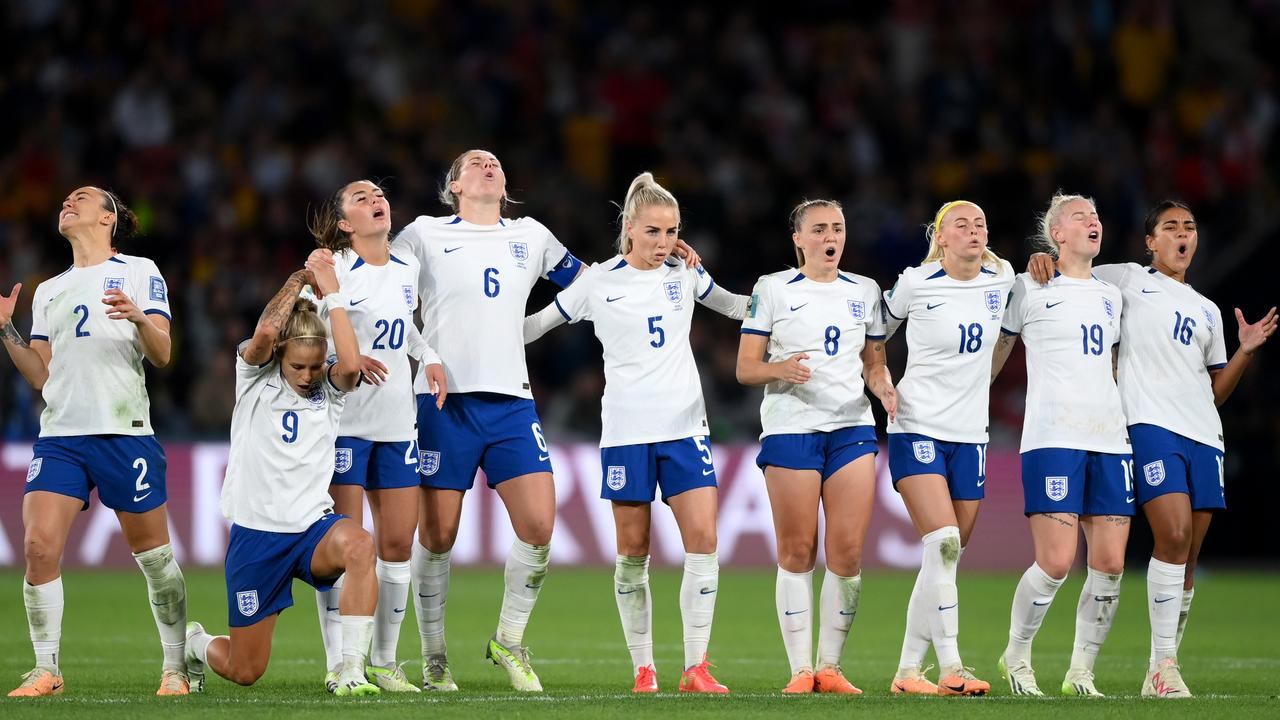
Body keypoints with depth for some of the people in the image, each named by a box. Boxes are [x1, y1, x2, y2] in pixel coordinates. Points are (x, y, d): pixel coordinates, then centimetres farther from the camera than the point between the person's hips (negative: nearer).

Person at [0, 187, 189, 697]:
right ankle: (46, 671, -3)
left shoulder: (139, 272, 7)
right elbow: (41, 375, 16)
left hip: (125, 433, -4)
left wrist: (140, 318, -21)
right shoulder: (48, 291, 20)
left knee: (153, 554, -1)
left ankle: (174, 669, 10)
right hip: (60, 435, 4)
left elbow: (162, 354, -1)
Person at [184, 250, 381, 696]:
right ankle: (195, 645, 44)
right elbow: (264, 333, -24)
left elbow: (351, 364, -22)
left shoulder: (330, 388, 2)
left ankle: (351, 672, -34)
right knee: (244, 672, 6)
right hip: (256, 534, -1)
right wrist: (301, 278, -15)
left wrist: (332, 294, -16)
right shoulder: (256, 376, -2)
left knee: (359, 546, -38)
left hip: (313, 527, 1)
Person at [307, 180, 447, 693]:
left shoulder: (408, 269, 10)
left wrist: (430, 357, 9)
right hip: (344, 419, -6)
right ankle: (337, 664, 0)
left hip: (397, 423, 6)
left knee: (398, 542, 5)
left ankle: (384, 662, 15)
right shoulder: (333, 270, -8)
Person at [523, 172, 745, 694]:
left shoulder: (685, 274, 7)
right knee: (633, 550, 1)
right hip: (626, 430, -2)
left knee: (703, 540, -10)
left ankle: (696, 668, -7)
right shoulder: (599, 283, 0)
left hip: (684, 426, 2)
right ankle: (643, 669, 11)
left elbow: (737, 307, 23)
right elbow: (534, 326, 10)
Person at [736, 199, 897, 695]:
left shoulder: (865, 292, 14)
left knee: (848, 552, -5)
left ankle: (830, 667, 4)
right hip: (790, 426, -3)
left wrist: (883, 385, -3)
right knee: (796, 553, -3)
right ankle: (800, 669, 2)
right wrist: (780, 369, -19)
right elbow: (745, 368, 2)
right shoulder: (772, 289, 4)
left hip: (852, 426, 3)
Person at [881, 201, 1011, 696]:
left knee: (946, 559, 5)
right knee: (943, 543, -20)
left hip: (970, 435, 5)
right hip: (918, 428, -5)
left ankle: (908, 670, 12)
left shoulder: (1002, 279, 3)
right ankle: (950, 669, -22)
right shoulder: (916, 284, -8)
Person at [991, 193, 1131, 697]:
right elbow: (992, 358, 8)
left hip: (1110, 441, 6)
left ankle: (1080, 673, 8)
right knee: (1056, 563, -13)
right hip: (1052, 440, -6)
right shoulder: (1030, 289, 4)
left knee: (1110, 563, -3)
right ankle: (1016, 656, 9)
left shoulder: (1110, 297, 19)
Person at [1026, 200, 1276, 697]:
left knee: (1187, 557, 1)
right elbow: (1061, 280, 17)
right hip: (1150, 424, -5)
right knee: (1173, 537, -21)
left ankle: (1161, 672, 6)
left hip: (1203, 433, 5)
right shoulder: (1128, 280, 12)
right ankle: (1163, 667, -20)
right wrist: (1042, 262, -5)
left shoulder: (1207, 311, 25)